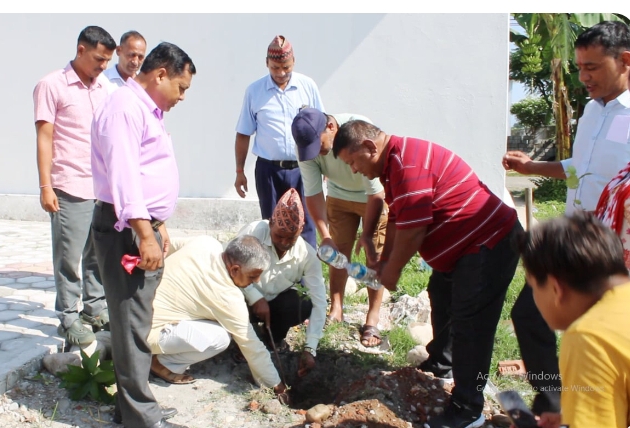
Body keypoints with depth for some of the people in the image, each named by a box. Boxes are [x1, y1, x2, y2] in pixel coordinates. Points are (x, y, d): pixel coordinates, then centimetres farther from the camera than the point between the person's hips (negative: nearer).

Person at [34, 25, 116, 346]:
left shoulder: (102, 89, 13)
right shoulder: (52, 86, -4)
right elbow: (44, 138, -7)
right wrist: (45, 186, -11)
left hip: (103, 187, 6)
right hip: (70, 188, -6)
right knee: (69, 257, 1)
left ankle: (95, 308, 24)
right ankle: (68, 319, 11)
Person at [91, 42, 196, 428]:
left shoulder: (149, 110, 19)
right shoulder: (125, 107, -14)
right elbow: (123, 176, -23)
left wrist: (159, 227, 21)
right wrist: (145, 236, -25)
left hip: (144, 225, 10)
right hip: (125, 229, -10)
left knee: (137, 319, 15)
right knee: (132, 322, -5)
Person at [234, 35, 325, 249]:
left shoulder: (308, 86, 0)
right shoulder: (254, 91, 0)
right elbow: (243, 135, 5)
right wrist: (239, 171, 5)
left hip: (303, 168, 0)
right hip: (268, 169, 0)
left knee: (305, 226, 4)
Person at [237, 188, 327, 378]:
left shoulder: (307, 255, -22)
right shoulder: (253, 232, -27)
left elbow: (319, 302, -24)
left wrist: (310, 348, -31)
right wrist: (255, 297, -32)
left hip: (277, 302, 2)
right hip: (246, 299, -1)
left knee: (305, 304, -30)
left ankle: (273, 339, 4)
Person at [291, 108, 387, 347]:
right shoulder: (306, 145, -25)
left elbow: (376, 193, -33)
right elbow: (313, 193, -18)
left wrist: (367, 235, -31)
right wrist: (325, 235, -26)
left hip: (375, 196, -4)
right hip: (339, 196, 4)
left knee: (375, 257, -4)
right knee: (338, 253, 6)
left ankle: (372, 321, 2)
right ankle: (336, 310, 20)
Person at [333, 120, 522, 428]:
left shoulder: (408, 163, -26)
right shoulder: (394, 163, 9)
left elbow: (412, 230, -25)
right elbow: (397, 220, 12)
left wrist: (392, 270, -10)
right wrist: (383, 264, 7)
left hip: (490, 243, -11)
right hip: (466, 244, 11)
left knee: (469, 325, -7)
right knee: (441, 296, 26)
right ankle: (441, 364, 46)